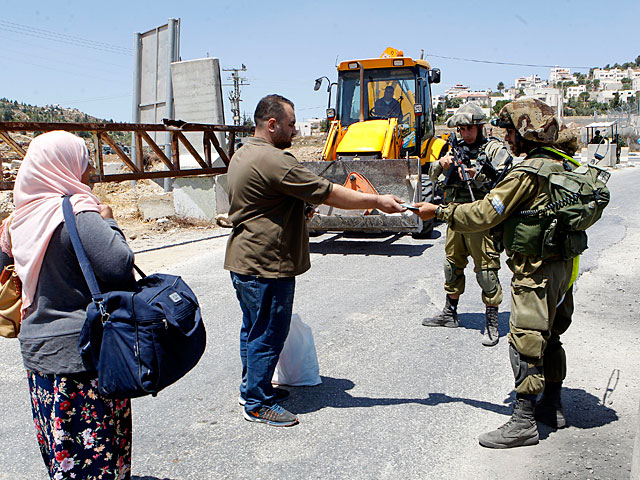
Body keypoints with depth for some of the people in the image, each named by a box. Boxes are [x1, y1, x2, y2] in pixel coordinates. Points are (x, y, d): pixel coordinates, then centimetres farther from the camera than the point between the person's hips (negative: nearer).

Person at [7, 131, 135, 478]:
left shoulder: (25, 214, 6)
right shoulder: (76, 214, -18)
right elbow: (120, 267, -24)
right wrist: (108, 222, -9)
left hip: (37, 347, 8)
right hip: (81, 352, -8)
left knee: (60, 448, 19)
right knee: (94, 451, 3)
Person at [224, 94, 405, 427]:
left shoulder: (243, 155, 12)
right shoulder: (274, 161, -22)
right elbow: (330, 194, -21)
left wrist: (300, 208, 18)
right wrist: (377, 202, -13)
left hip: (244, 260, 11)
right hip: (266, 265, -11)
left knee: (254, 329, 21)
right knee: (268, 334, 1)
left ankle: (252, 388, 34)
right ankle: (258, 403, 12)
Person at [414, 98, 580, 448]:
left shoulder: (528, 173, -19)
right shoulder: (564, 166, 9)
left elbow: (484, 215, -19)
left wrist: (439, 212, -11)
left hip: (535, 270, -9)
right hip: (562, 264, 9)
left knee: (526, 341, -4)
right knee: (550, 336, 18)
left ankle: (523, 422, 1)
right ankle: (552, 406, 30)